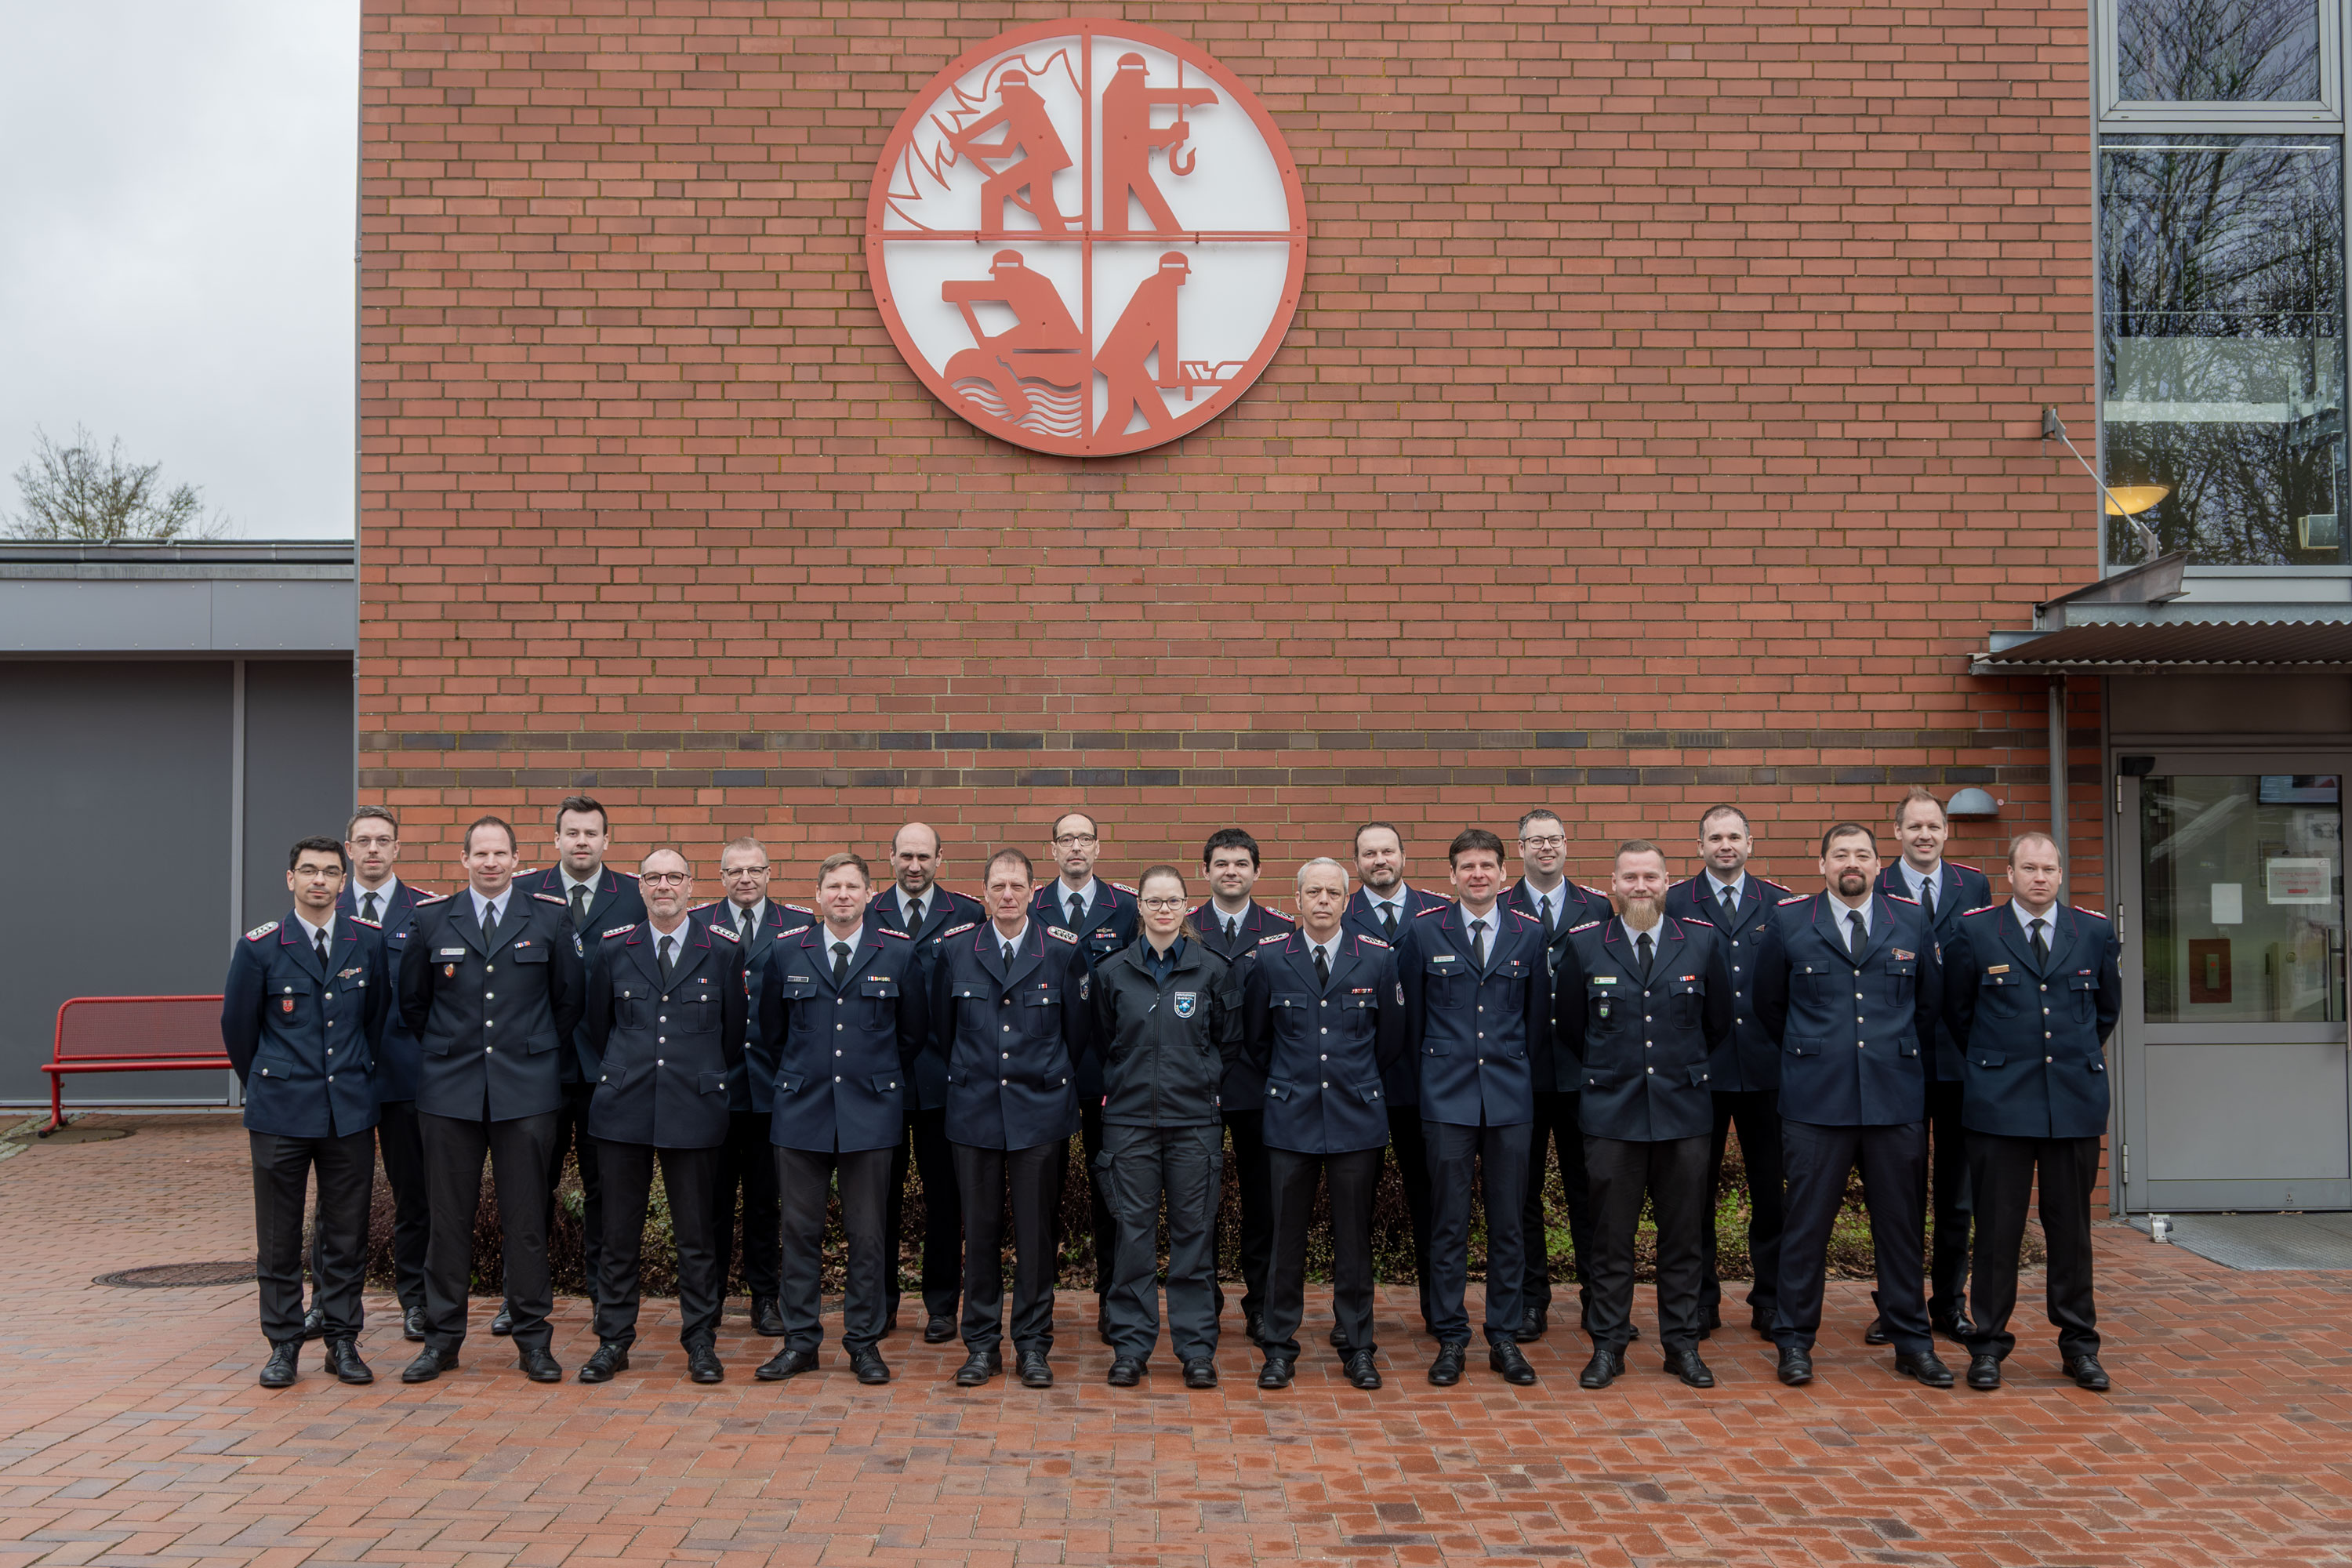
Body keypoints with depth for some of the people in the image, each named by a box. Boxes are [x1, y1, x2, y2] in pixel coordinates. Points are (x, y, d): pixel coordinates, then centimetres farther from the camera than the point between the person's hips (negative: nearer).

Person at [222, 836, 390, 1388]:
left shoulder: (368, 942, 3)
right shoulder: (259, 948, -3)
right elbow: (238, 1029, 6)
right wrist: (267, 1088, 13)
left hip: (350, 1109, 2)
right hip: (281, 1114, -2)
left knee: (347, 1233, 6)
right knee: (278, 1236, 5)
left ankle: (343, 1342, 17)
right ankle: (283, 1345, 17)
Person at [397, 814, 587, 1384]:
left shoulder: (549, 918, 3)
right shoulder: (432, 919, 6)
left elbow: (571, 997, 10)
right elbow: (412, 1000, 15)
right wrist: (441, 1053, 13)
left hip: (526, 1089, -1)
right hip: (450, 1090, 1)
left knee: (526, 1218, 3)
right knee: (449, 1217, 5)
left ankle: (533, 1338, 13)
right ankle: (442, 1335, 17)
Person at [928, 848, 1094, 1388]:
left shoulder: (1063, 950, -1)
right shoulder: (953, 949, 3)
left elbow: (1079, 1031, 7)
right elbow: (940, 1031, 13)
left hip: (1040, 1111, -1)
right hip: (973, 1111, 1)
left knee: (1036, 1230, 3)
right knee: (979, 1228, 6)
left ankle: (1034, 1344, 15)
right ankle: (981, 1343, 17)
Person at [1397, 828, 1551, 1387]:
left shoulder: (1529, 933, 6)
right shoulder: (1424, 932, 2)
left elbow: (1538, 1016, 12)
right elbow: (1411, 1012, 9)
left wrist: (1519, 1072, 11)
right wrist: (1431, 1070, 9)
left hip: (1511, 1096, 1)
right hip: (1448, 1097, -1)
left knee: (1509, 1222, 6)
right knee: (1449, 1224, 2)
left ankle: (1504, 1338, 17)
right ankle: (1451, 1339, 12)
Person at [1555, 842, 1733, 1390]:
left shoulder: (1703, 941, 2)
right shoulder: (1583, 945, 0)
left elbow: (1720, 1025, 12)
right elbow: (1568, 1031, 9)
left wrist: (1693, 1076, 12)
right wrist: (1590, 1083, 8)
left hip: (1684, 1112, 1)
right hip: (1610, 1116, -1)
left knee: (1683, 1235, 8)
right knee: (1611, 1236, 4)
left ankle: (1682, 1344, 21)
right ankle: (1608, 1346, 15)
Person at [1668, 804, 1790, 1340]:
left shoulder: (1780, 904, 6)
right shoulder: (1674, 905, 2)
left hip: (1766, 1068, 1)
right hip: (1699, 1069, -1)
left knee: (1771, 1189, 8)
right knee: (1697, 1188, 6)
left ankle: (1770, 1300, 20)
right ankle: (1699, 1301, 18)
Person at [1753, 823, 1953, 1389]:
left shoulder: (1911, 921, 9)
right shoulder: (1788, 922, 4)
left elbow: (1930, 1003, 18)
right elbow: (1769, 1003, 12)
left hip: (1897, 1100, 2)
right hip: (1816, 1102, -2)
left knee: (1902, 1224, 8)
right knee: (1807, 1222, 1)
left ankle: (1912, 1342, 21)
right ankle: (1795, 1340, 12)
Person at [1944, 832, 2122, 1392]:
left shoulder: (2095, 932, 7)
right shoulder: (1974, 932, 1)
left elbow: (2107, 1009, 20)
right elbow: (1957, 1013, 10)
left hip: (2076, 1098, 2)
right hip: (1999, 1099, -2)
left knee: (2072, 1225, 8)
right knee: (1997, 1225, 1)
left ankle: (2079, 1344, 20)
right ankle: (1989, 1343, 10)